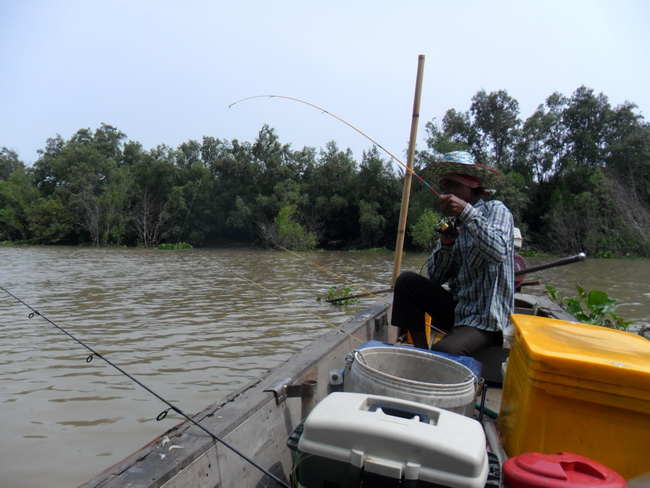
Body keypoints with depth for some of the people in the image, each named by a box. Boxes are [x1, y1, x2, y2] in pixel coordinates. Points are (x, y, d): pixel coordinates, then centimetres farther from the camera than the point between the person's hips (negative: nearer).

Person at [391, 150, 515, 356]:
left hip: (485, 318, -7)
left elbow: (498, 253, -27)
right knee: (407, 280, -10)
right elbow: (435, 277, 5)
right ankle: (421, 352, -5)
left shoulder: (495, 210, -4)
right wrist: (445, 244, -11)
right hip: (456, 308, 7)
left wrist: (467, 211, -28)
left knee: (443, 351, -32)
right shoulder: (454, 223, 12)